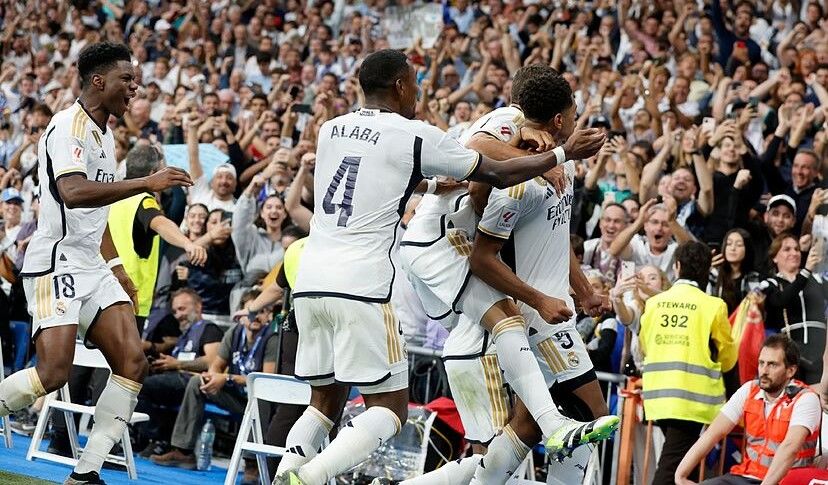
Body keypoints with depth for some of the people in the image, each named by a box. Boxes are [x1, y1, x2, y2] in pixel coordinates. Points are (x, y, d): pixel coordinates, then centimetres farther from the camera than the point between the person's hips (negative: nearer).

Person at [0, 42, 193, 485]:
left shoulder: (104, 135, 17)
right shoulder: (68, 128, -13)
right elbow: (73, 193, -31)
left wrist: (115, 266, 25)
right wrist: (146, 183, -32)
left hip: (92, 268, 9)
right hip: (56, 264, -9)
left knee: (132, 362, -4)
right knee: (53, 372, -20)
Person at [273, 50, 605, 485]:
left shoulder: (330, 130, 15)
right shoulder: (417, 137, -2)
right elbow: (498, 175, 6)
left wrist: (435, 184, 39)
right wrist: (563, 154, 19)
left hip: (309, 283, 6)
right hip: (361, 287, -6)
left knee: (325, 400, 17)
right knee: (389, 407, 0)